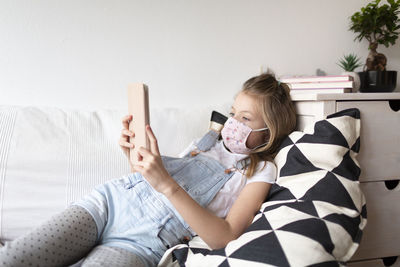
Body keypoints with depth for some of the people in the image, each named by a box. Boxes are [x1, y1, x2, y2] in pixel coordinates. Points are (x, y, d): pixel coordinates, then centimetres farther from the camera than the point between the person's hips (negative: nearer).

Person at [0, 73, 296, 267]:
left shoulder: (260, 170, 2)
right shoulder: (212, 138, 19)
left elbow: (224, 237, -12)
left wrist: (167, 185, -22)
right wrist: (137, 155, 0)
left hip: (142, 242, -4)